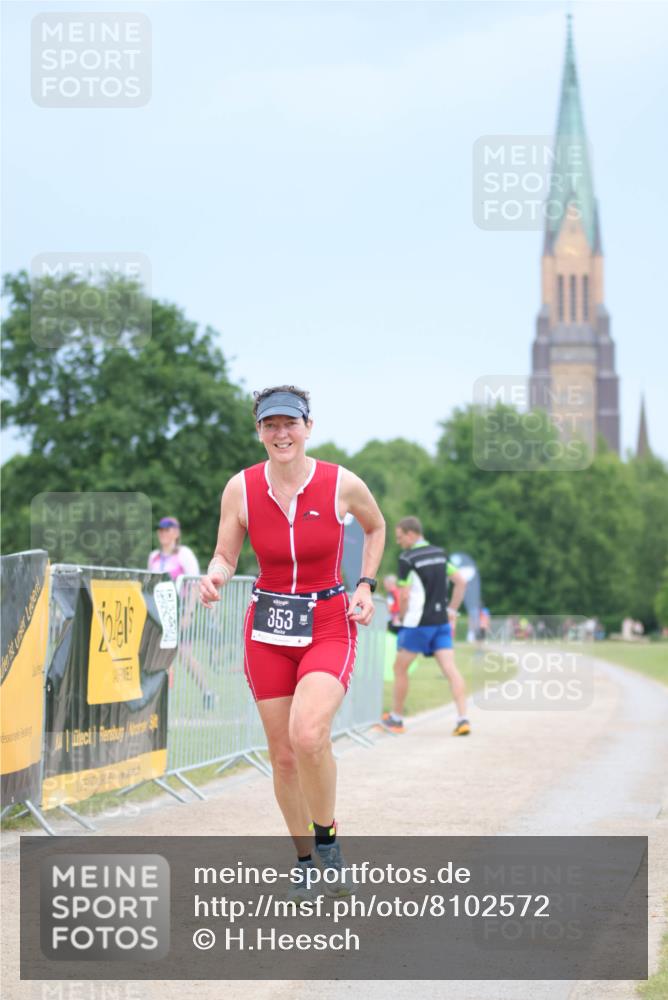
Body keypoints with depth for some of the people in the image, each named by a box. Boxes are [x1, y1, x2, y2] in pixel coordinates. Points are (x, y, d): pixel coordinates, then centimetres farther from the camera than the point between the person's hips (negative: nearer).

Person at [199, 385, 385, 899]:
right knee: (283, 754, 7)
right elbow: (225, 557, 3)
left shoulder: (342, 484, -10)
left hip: (329, 627, -3)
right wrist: (214, 578, -20)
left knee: (308, 735, -27)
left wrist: (366, 585, 0)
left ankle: (327, 837, -2)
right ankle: (305, 860, 28)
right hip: (268, 629, 3)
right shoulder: (241, 488, -6)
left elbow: (376, 527, 11)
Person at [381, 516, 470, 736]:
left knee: (400, 668, 11)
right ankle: (463, 719, -14)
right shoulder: (439, 553, 10)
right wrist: (452, 611, 15)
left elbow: (404, 596, -14)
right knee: (451, 669, -2)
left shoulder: (407, 559, -10)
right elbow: (461, 582, 12)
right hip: (441, 622, 6)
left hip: (418, 623, -6)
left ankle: (396, 719, 20)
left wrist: (402, 618, 2)